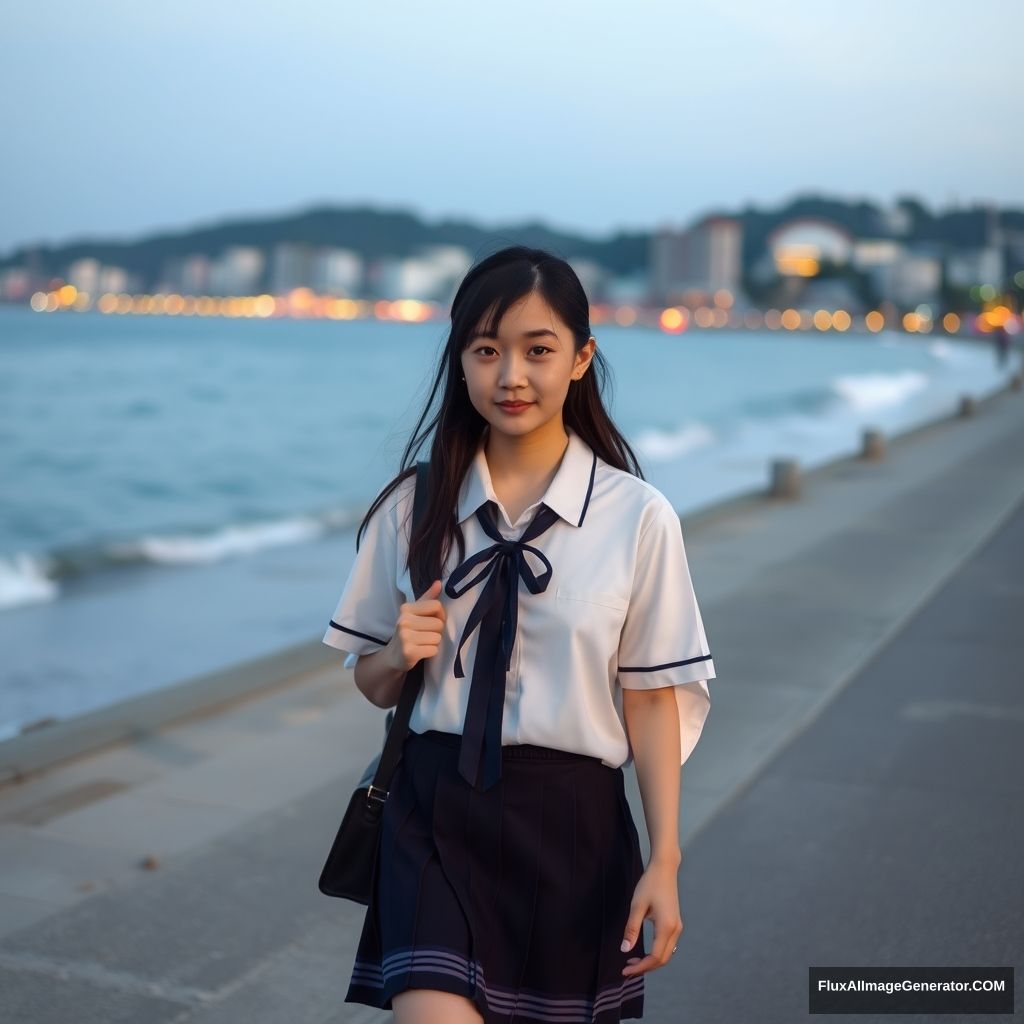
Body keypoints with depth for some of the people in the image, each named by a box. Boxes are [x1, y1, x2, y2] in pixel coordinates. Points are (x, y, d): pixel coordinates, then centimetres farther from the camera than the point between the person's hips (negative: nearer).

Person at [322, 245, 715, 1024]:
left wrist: (664, 860, -4)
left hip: (572, 822, -1)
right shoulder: (415, 505, -1)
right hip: (437, 815, 1)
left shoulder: (638, 517, -9)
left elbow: (652, 697, -3)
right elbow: (374, 684, 9)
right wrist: (401, 654, -13)